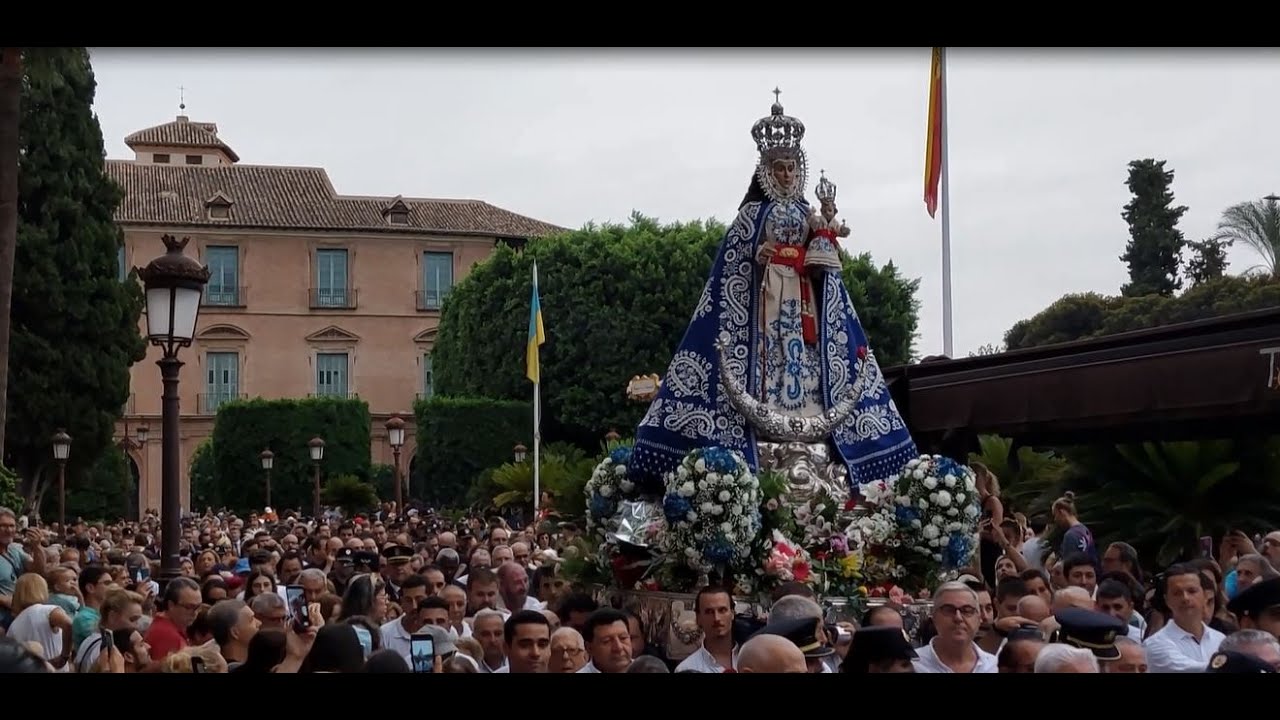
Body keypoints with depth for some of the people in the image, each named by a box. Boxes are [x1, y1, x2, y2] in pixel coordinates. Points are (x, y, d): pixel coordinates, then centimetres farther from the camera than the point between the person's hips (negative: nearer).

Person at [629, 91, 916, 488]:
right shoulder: (754, 211, 2)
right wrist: (757, 254, -19)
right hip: (764, 294, -5)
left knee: (807, 358, -1)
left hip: (804, 297, 5)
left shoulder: (807, 212, 15)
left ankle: (809, 418, -1)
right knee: (769, 353, -13)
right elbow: (735, 255, -2)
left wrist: (826, 237, -4)